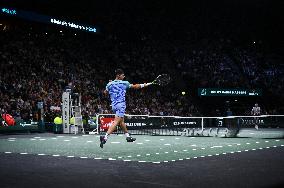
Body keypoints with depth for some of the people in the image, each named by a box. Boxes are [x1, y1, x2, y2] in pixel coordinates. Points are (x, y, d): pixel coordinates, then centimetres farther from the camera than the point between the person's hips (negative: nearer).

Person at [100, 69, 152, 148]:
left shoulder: (110, 84, 6)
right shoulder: (124, 83, -3)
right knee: (116, 122, -13)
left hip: (114, 105, 7)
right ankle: (105, 137, -26)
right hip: (121, 104, -7)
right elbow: (135, 86, 8)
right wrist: (144, 85, 22)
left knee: (121, 121, 20)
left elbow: (105, 92, 19)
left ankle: (128, 136, 32)